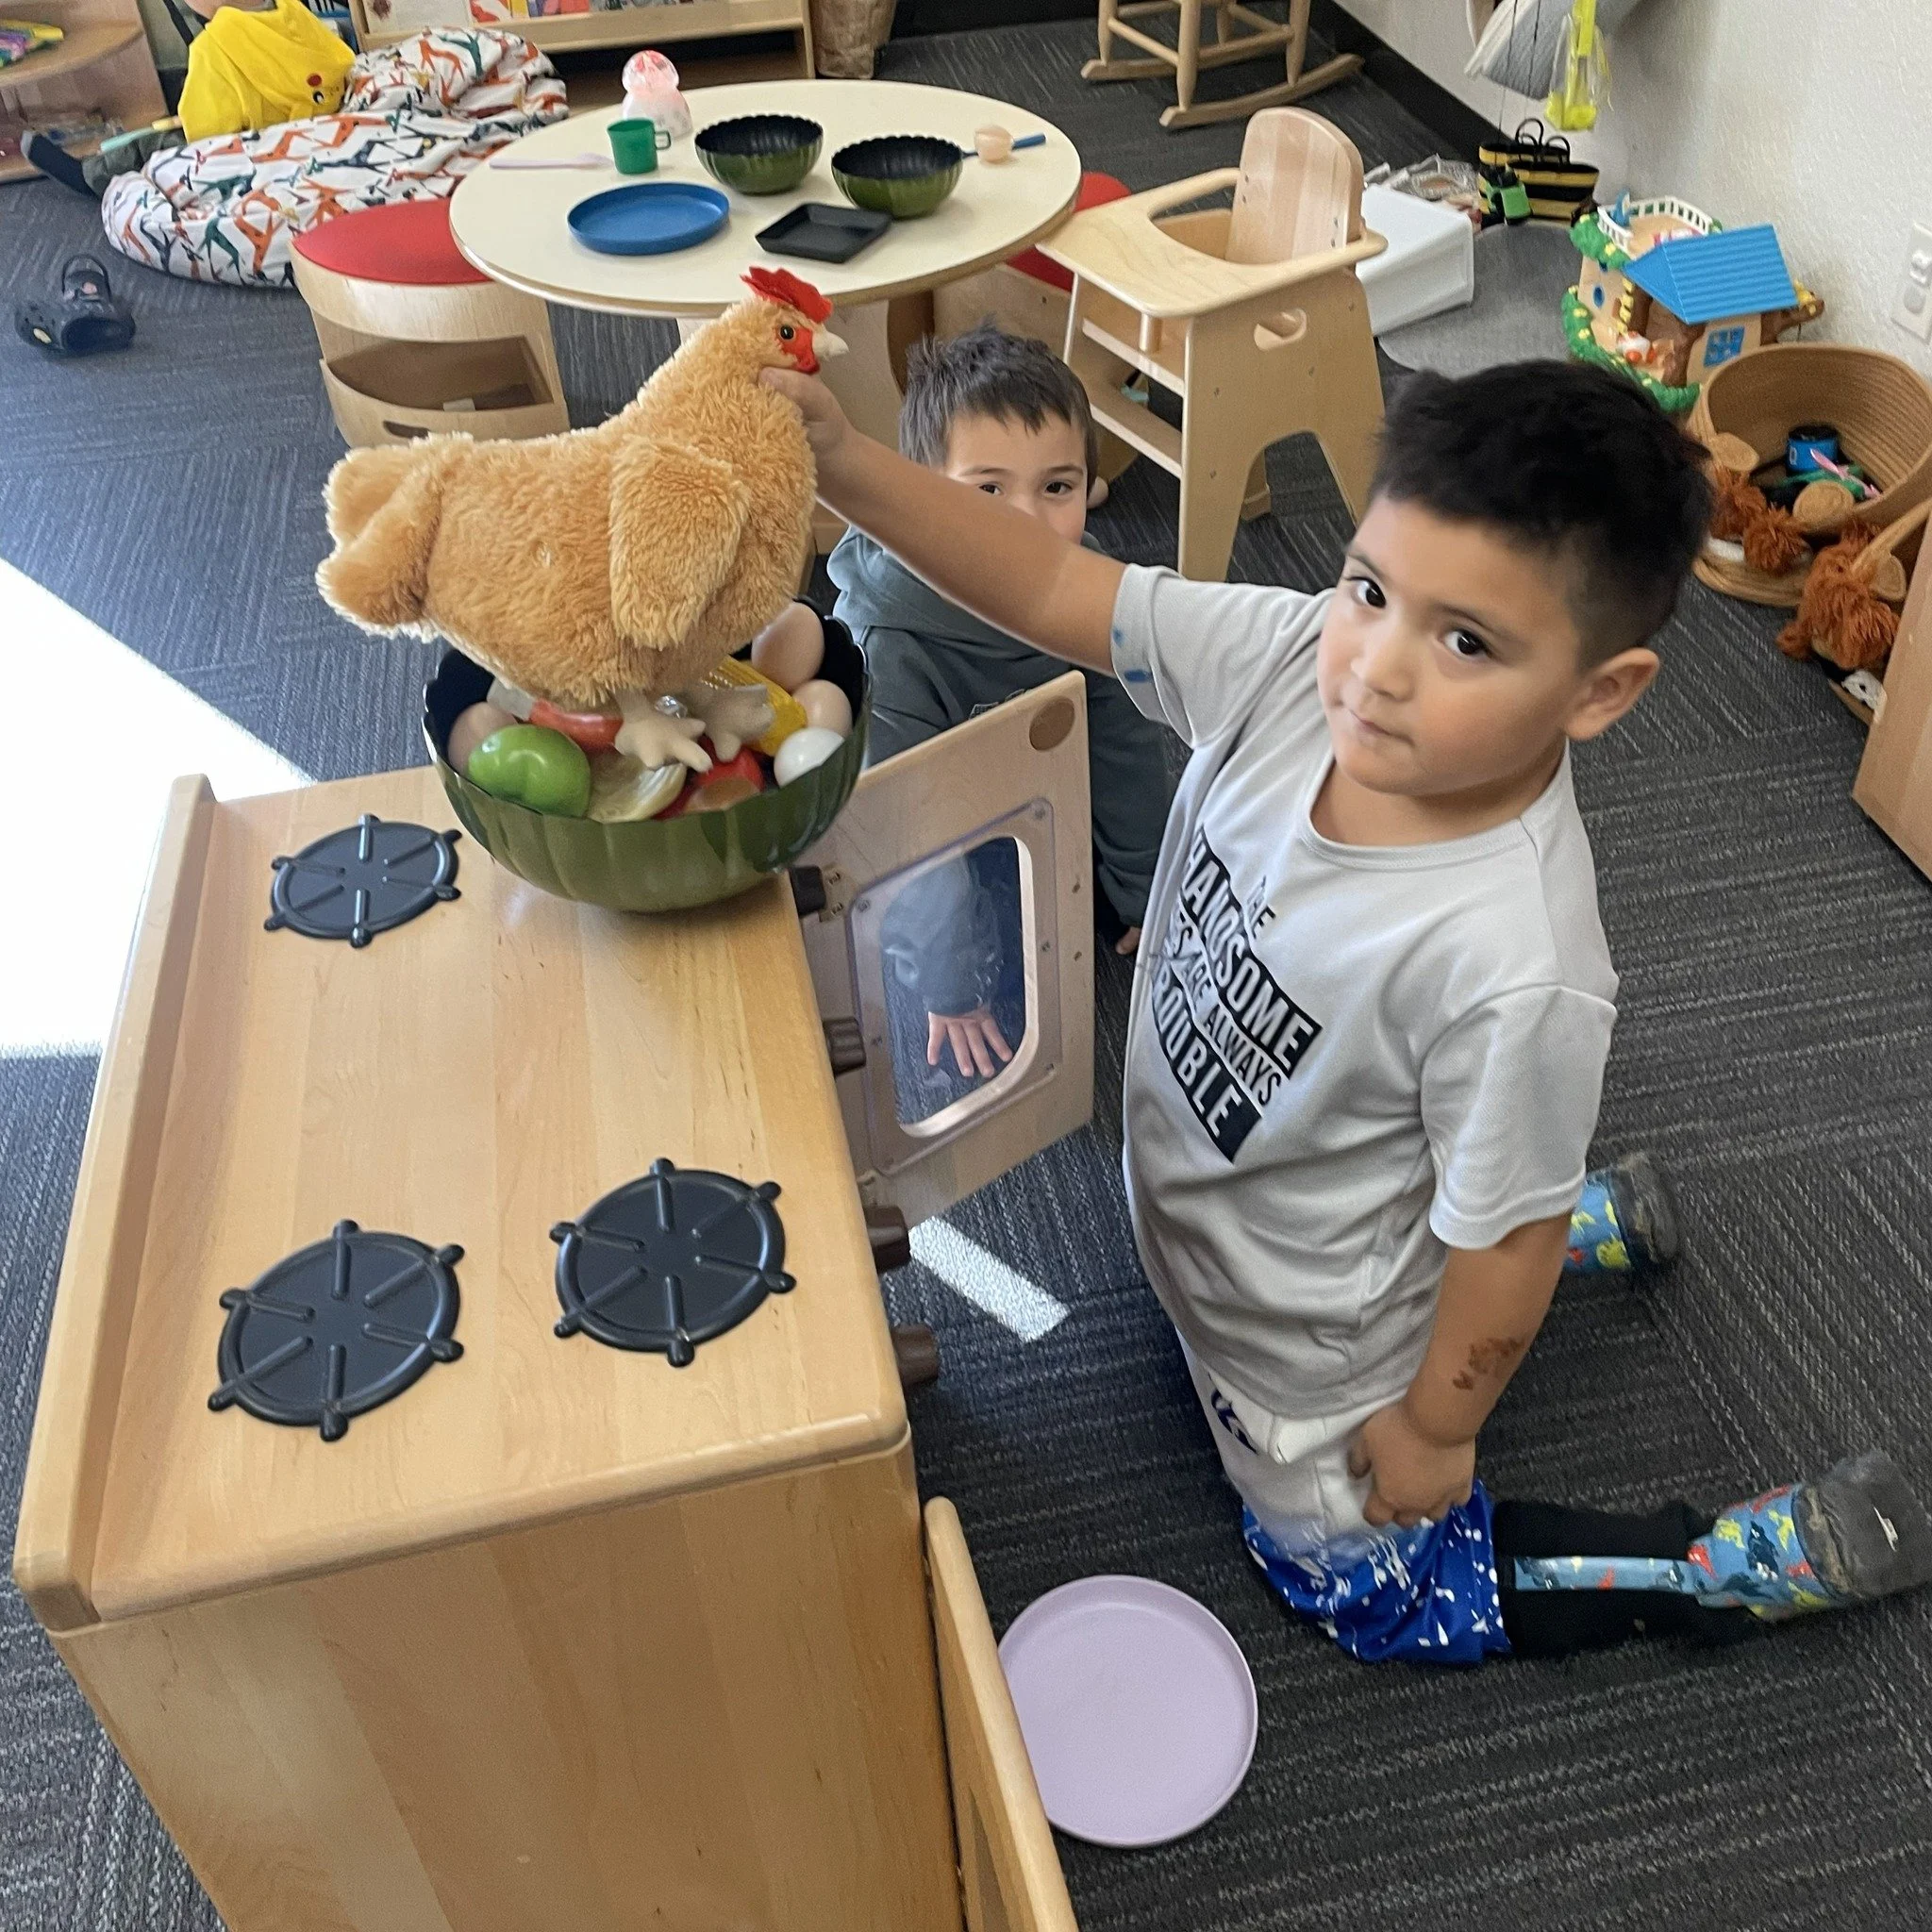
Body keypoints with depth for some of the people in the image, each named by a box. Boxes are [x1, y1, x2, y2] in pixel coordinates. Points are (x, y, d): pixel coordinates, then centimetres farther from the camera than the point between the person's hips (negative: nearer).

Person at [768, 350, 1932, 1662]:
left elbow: (1507, 1240, -25)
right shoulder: (1295, 662, -26)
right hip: (1198, 1216, 7)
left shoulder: (1514, 970, -40)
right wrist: (843, 462, -33)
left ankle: (1744, 1563, 28)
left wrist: (1434, 1426, -9)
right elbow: (1053, 588, -20)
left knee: (1381, 1591, 20)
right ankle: (1565, 1217, 43)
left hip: (1315, 1348, -6)